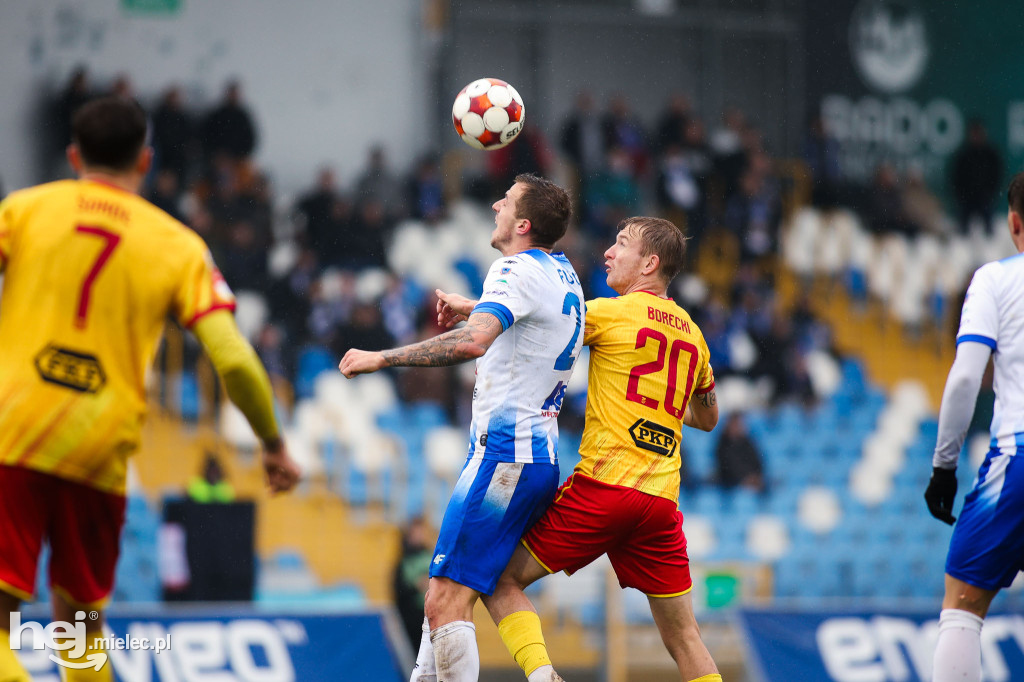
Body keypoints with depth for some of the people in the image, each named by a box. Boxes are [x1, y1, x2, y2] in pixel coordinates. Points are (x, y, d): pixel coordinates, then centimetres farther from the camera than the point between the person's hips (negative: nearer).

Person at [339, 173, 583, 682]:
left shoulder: (518, 270, -13)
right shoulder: (563, 273, 15)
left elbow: (472, 342, -31)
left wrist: (380, 358, -27)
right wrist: (469, 305, 49)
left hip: (502, 455, -10)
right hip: (540, 457, 10)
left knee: (445, 603, -14)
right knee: (442, 594, 16)